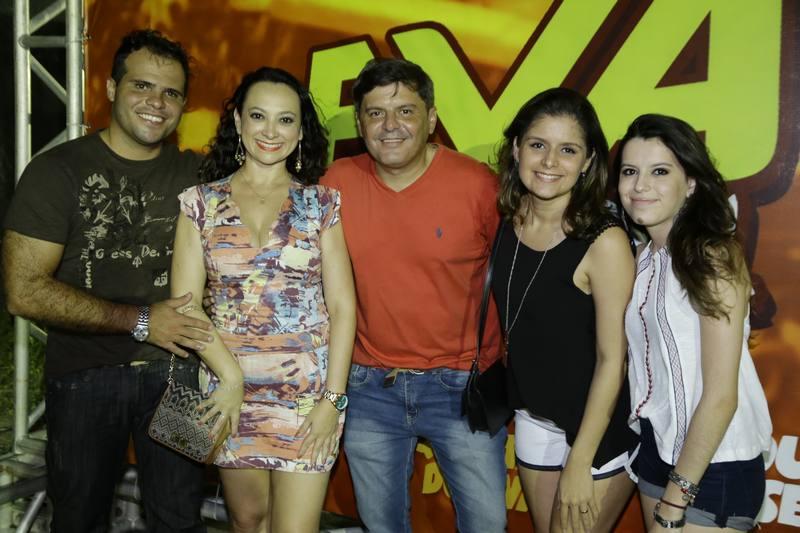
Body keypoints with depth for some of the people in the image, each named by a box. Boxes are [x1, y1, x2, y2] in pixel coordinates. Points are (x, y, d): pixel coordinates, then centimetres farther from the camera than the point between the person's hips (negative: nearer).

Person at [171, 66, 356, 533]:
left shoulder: (322, 203, 0)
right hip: (229, 390, 2)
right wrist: (230, 376, -11)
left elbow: (342, 306, -2)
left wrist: (332, 398, -8)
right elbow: (186, 303, -2)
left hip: (309, 393, -1)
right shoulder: (201, 202, 2)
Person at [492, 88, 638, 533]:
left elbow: (612, 359, -18)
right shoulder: (506, 225, -5)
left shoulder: (604, 241, -21)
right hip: (533, 421, 5)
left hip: (599, 430, -5)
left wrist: (579, 462, -15)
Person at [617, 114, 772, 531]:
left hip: (713, 465, -6)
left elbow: (721, 396, -19)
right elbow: (645, 361, 4)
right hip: (657, 446, 6)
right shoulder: (642, 256, 3)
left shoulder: (713, 257, -17)